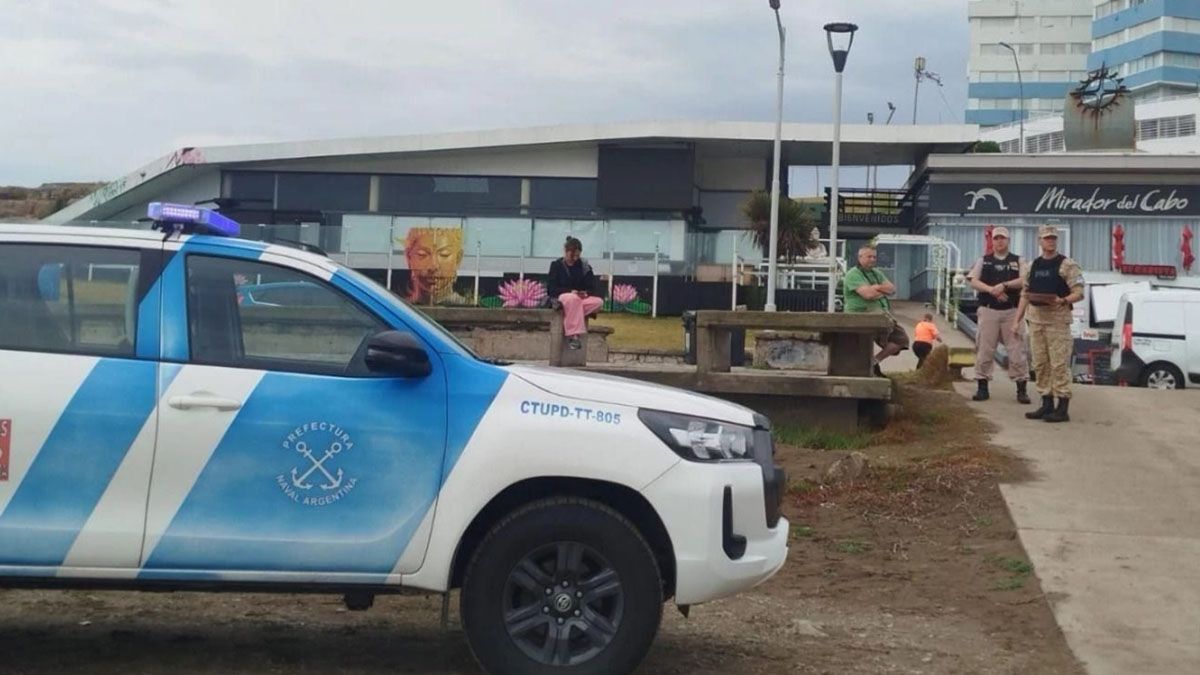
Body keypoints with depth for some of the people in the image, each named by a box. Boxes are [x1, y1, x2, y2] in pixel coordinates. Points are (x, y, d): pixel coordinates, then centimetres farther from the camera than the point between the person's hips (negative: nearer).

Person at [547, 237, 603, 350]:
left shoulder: (584, 266, 8)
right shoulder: (556, 265, 1)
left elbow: (592, 287, 6)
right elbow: (552, 288, -6)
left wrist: (586, 293, -19)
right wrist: (570, 291, -21)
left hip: (581, 298, 4)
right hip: (561, 298, -4)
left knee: (599, 302, -28)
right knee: (573, 299, -41)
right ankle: (574, 335, -45)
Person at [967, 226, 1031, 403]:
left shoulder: (1018, 261, 9)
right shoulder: (983, 261, 12)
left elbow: (1024, 281, -5)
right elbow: (974, 282, 1)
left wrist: (1004, 285, -17)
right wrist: (992, 290, -14)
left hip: (1012, 311, -1)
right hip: (988, 311, 1)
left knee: (1016, 349, -3)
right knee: (984, 348, 1)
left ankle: (1022, 389, 1)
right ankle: (982, 387, 9)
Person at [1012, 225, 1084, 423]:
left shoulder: (1067, 265, -4)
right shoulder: (1033, 266, 14)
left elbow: (1079, 293, -9)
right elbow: (1025, 295, 18)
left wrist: (1062, 300, -27)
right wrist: (1017, 321, 13)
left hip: (1058, 319, -6)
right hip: (1036, 318, 6)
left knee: (1059, 363, -8)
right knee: (1040, 364, 9)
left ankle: (1063, 407, -5)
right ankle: (1047, 404, 17)